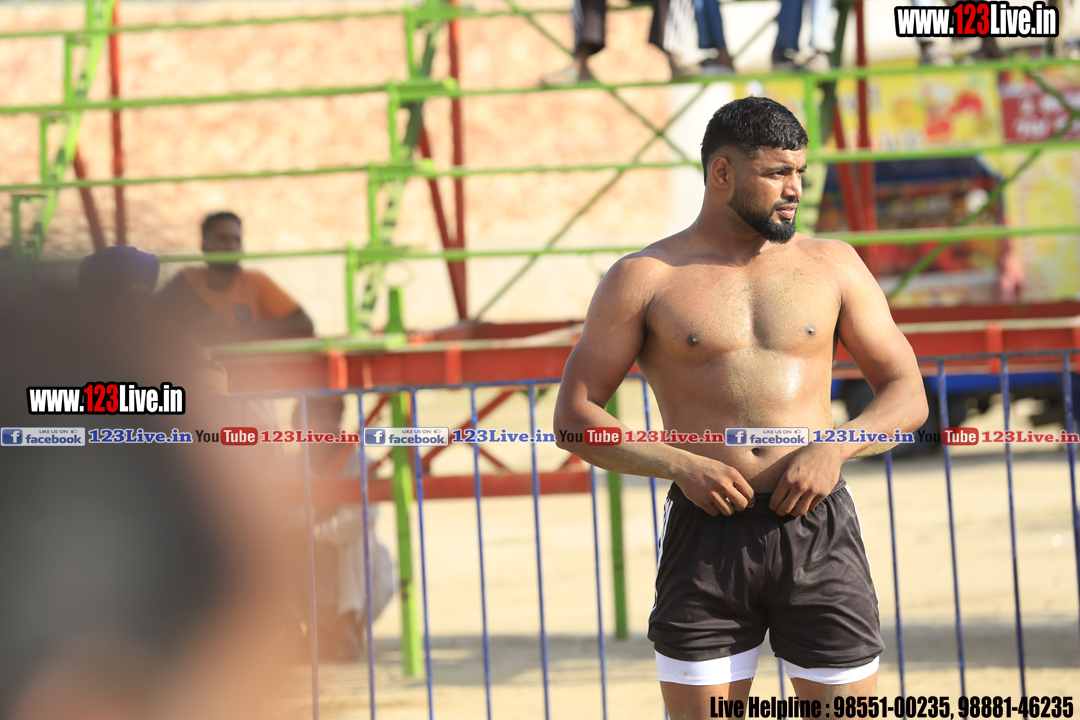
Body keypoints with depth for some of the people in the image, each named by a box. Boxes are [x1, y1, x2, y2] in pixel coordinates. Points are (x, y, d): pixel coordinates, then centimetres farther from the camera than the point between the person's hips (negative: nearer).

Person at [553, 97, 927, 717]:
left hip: (819, 531, 1)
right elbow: (573, 417, 3)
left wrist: (834, 447, -9)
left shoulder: (832, 265, 11)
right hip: (707, 532, -1)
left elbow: (908, 395, 11)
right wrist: (681, 465, -11)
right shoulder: (645, 278, 4)